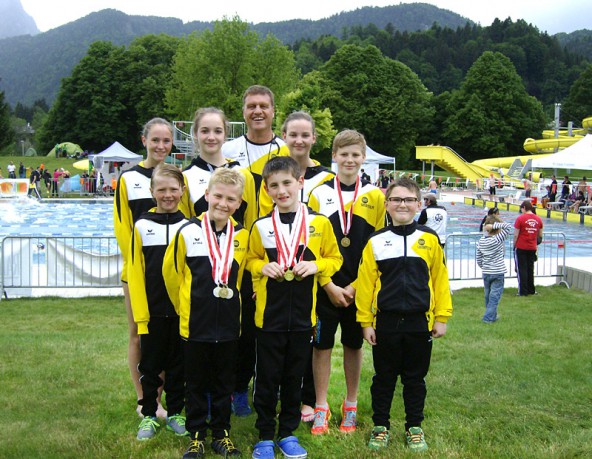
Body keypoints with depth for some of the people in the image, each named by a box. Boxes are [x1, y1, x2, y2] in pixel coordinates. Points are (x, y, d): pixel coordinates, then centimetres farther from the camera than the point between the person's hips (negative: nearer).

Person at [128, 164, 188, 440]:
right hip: (151, 311, -1)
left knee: (178, 365, 11)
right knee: (150, 365, 9)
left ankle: (175, 413, 25)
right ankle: (149, 415, 22)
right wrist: (140, 314, -8)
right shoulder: (142, 226, -2)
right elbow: (135, 273, -4)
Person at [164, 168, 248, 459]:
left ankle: (221, 433, 26)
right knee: (196, 383, 10)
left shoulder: (242, 235, -1)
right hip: (194, 324, -2)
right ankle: (196, 435, 22)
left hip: (229, 324, 2)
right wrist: (186, 306, 8)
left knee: (224, 383, 13)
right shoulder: (188, 232, -9)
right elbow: (171, 272, 1)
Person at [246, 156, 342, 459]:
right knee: (267, 379, 6)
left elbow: (335, 259, 6)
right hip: (269, 316, 0)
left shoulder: (319, 223, -1)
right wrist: (262, 267, -11)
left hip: (303, 317, 1)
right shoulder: (261, 226, 0)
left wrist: (315, 265, -13)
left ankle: (288, 432, 27)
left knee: (294, 378, 12)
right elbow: (250, 260, 10)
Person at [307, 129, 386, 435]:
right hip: (325, 287, 0)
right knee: (322, 345, 4)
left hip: (358, 287, 0)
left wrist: (355, 286, -8)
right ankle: (321, 407, 15)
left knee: (353, 345, 11)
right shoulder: (319, 194, 0)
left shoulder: (374, 196, 0)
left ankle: (351, 406, 24)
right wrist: (330, 286, -9)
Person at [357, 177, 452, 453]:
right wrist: (365, 322, -3)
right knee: (384, 378, 11)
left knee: (415, 378, 12)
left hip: (420, 323, 0)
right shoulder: (376, 242, -2)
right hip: (385, 323, 0)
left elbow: (440, 280, 1)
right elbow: (365, 283, -1)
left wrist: (441, 317, 0)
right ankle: (380, 426, 24)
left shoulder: (430, 239, -1)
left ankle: (414, 427, 26)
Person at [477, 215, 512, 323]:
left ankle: (492, 315, 31)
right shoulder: (498, 239, -16)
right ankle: (489, 317, -2)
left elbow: (479, 260, 5)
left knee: (488, 295, 17)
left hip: (486, 273, 5)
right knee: (494, 296, 1)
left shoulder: (481, 241, -1)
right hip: (498, 273, -5)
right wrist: (495, 225, -21)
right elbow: (508, 227, -20)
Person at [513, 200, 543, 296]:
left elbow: (516, 235, -12)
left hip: (521, 248, -5)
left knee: (521, 269, 2)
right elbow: (540, 236, 11)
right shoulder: (538, 219, 3)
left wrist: (514, 245, 1)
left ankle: (523, 291, 2)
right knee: (530, 269, 15)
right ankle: (531, 290, 21)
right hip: (532, 248, 5)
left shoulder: (520, 218, -12)